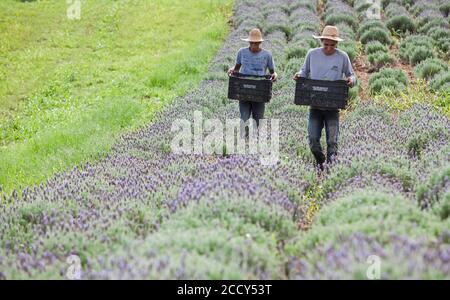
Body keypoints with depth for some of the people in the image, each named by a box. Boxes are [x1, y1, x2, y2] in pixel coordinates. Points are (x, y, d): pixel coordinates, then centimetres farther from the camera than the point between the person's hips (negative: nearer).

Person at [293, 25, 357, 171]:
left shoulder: (342, 56, -2)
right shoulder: (312, 54, 1)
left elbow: (351, 75, 8)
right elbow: (305, 71, 15)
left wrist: (351, 80, -15)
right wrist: (299, 75, -7)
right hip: (314, 104, 1)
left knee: (332, 140, -5)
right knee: (313, 139, -1)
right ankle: (320, 162, 25)